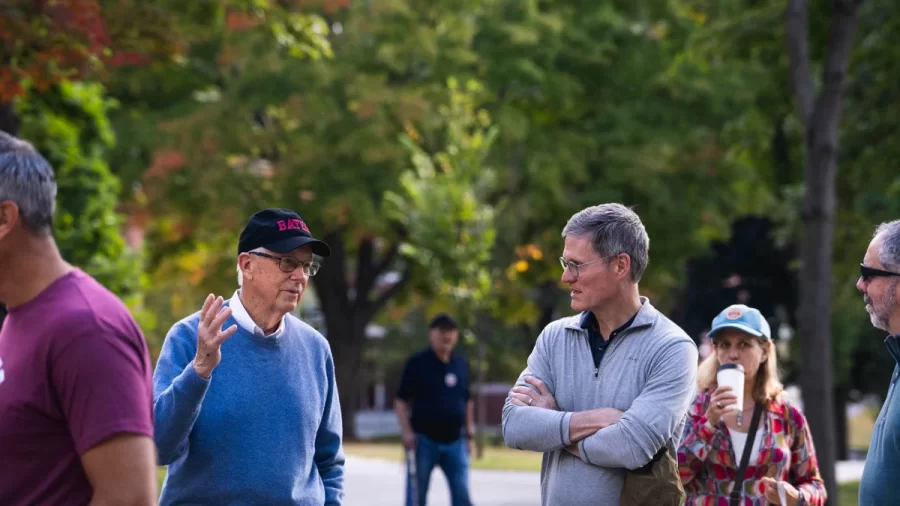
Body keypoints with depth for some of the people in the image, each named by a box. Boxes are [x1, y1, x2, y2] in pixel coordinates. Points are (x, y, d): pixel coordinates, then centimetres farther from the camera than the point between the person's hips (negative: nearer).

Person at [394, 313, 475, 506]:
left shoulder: (462, 364, 10)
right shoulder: (417, 363, -4)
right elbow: (401, 401, -4)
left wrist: (469, 432, 14)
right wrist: (407, 432, -14)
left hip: (454, 441, 4)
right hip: (424, 440, -4)